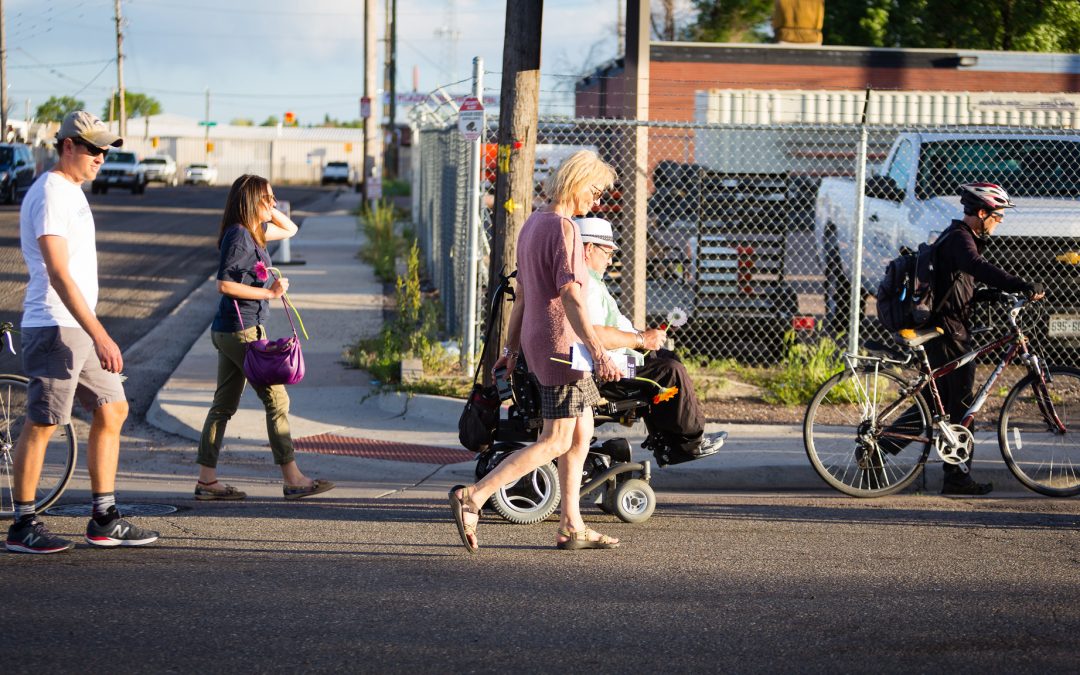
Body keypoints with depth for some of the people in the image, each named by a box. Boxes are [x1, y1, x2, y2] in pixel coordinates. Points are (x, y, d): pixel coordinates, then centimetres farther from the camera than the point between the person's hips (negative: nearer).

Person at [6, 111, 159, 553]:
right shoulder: (49, 195, -14)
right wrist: (99, 335, -26)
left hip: (81, 327, 10)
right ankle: (23, 526, 2)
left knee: (112, 409, 10)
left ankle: (104, 521, 14)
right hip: (54, 327, -10)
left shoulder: (72, 192, 17)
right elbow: (58, 273, -22)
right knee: (41, 424, -5)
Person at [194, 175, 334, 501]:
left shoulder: (253, 232, 13)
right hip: (243, 330, -10)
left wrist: (270, 211, 11)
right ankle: (292, 479, 0)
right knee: (276, 400, -4)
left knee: (224, 405, 9)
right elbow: (224, 284, -21)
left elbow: (290, 229, 28)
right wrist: (269, 293, -19)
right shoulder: (239, 236, -15)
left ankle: (207, 480, 9)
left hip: (227, 332, 10)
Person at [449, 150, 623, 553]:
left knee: (582, 432, 15)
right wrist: (599, 352, -26)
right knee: (556, 442, -7)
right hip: (561, 344, -10)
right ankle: (472, 497, -13)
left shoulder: (533, 224, 14)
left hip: (538, 342, 10)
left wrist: (511, 348, 23)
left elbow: (522, 294, 18)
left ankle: (571, 527, 16)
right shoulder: (564, 229, -16)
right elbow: (570, 297, -23)